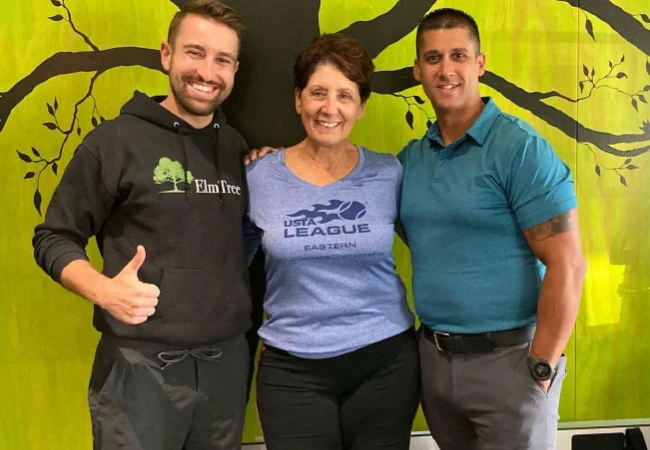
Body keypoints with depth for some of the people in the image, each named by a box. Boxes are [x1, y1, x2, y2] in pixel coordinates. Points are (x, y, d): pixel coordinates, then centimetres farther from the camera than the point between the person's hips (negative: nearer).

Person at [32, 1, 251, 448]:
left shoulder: (237, 147, 8)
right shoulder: (116, 140, -7)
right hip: (141, 365, -4)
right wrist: (103, 291, -21)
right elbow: (54, 239, -4)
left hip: (227, 360, 5)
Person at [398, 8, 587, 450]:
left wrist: (541, 368, -14)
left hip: (507, 358, -5)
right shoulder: (411, 157, 5)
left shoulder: (520, 148, -12)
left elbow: (567, 266, -15)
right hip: (433, 356, 6)